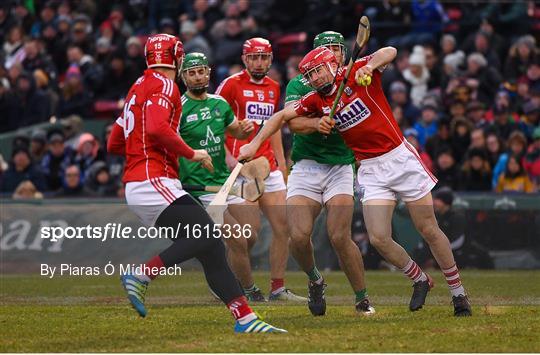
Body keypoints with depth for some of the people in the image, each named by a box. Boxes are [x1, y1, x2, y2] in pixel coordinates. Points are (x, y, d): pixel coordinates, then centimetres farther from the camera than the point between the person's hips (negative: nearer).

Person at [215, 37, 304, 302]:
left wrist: (281, 162, 19)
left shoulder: (273, 88, 15)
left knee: (283, 226, 3)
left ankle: (278, 287, 11)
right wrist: (228, 158, -16)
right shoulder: (231, 85, -5)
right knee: (251, 228, -15)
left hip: (269, 166, 7)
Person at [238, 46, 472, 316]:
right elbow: (282, 116, 10)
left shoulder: (355, 74, -8)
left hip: (400, 157, -4)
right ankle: (420, 280, 15)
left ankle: (457, 291, 15)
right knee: (379, 238, -10)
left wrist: (369, 67, -37)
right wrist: (255, 143, 1)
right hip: (371, 170, 4)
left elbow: (389, 52, -20)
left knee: (428, 230, 1)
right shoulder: (316, 101, 4)